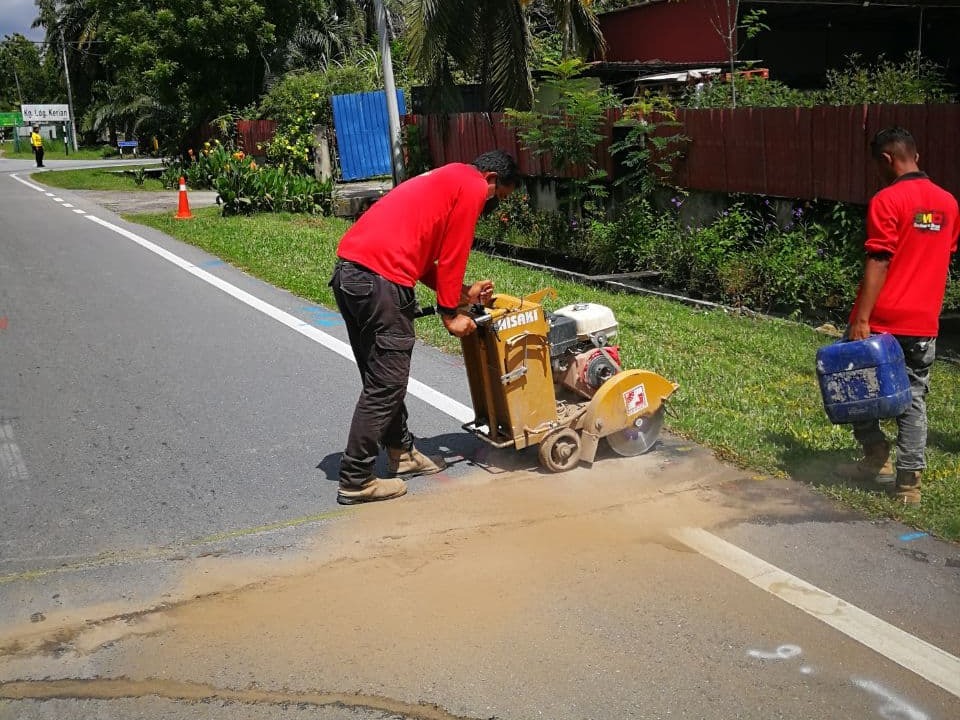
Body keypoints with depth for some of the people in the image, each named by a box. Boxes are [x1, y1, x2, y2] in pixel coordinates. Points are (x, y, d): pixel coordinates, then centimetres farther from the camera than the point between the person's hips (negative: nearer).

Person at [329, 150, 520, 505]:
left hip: (348, 272, 10)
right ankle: (356, 481, 3)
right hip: (380, 280, -10)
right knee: (385, 385, -2)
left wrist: (462, 292, 25)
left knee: (381, 376, 19)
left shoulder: (442, 181, 29)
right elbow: (451, 257, -2)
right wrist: (451, 315, 5)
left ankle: (401, 452, 33)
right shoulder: (472, 187, 2)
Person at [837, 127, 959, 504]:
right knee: (913, 399, 10)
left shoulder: (887, 200, -13)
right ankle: (908, 481, 10)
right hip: (923, 323, 6)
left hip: (882, 319, -5)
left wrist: (860, 320, -17)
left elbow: (878, 263, -18)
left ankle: (877, 456, 16)